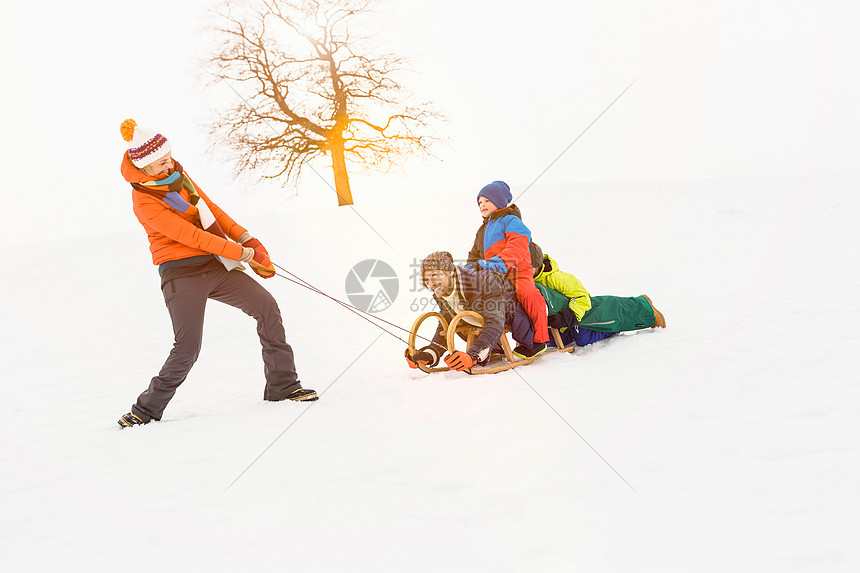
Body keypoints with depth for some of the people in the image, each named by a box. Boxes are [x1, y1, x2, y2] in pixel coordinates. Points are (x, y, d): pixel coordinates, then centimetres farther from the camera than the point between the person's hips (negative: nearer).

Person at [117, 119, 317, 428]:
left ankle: (282, 385, 6)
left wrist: (246, 238, 8)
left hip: (213, 265, 8)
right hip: (182, 272, -7)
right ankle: (147, 408, 5)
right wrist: (244, 254, -20)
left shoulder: (177, 175, 7)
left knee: (266, 305, -1)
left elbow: (209, 208, 17)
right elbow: (190, 236, -21)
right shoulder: (145, 201, -18)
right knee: (187, 348, -15)